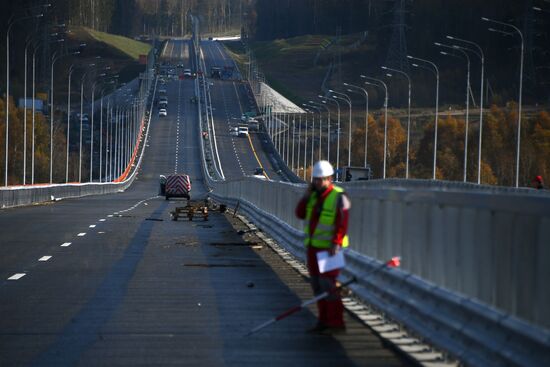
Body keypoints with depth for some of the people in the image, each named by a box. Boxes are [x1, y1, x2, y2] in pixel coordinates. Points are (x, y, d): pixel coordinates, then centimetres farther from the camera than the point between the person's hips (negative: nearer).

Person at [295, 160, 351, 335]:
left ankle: (337, 323, -10)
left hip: (329, 248, -8)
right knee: (317, 284, 8)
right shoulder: (314, 195, 12)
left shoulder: (338, 197, -11)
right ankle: (324, 322, 13)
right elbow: (300, 214, 7)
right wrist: (307, 195, -5)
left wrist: (336, 244, -27)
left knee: (327, 283, -13)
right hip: (313, 246, 8)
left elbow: (342, 224, -17)